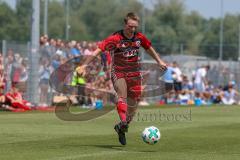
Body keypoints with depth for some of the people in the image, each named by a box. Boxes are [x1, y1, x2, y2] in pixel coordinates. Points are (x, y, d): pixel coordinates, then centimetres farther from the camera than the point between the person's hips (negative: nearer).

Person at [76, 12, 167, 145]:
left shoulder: (140, 37, 0)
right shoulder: (115, 38, -15)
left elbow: (149, 49, 21)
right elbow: (98, 50, -20)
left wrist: (159, 61, 28)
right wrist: (84, 65, -27)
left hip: (134, 74, 5)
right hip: (118, 73, -5)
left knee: (133, 104, 4)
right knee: (122, 96, -30)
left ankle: (121, 129, 23)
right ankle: (123, 122, -47)